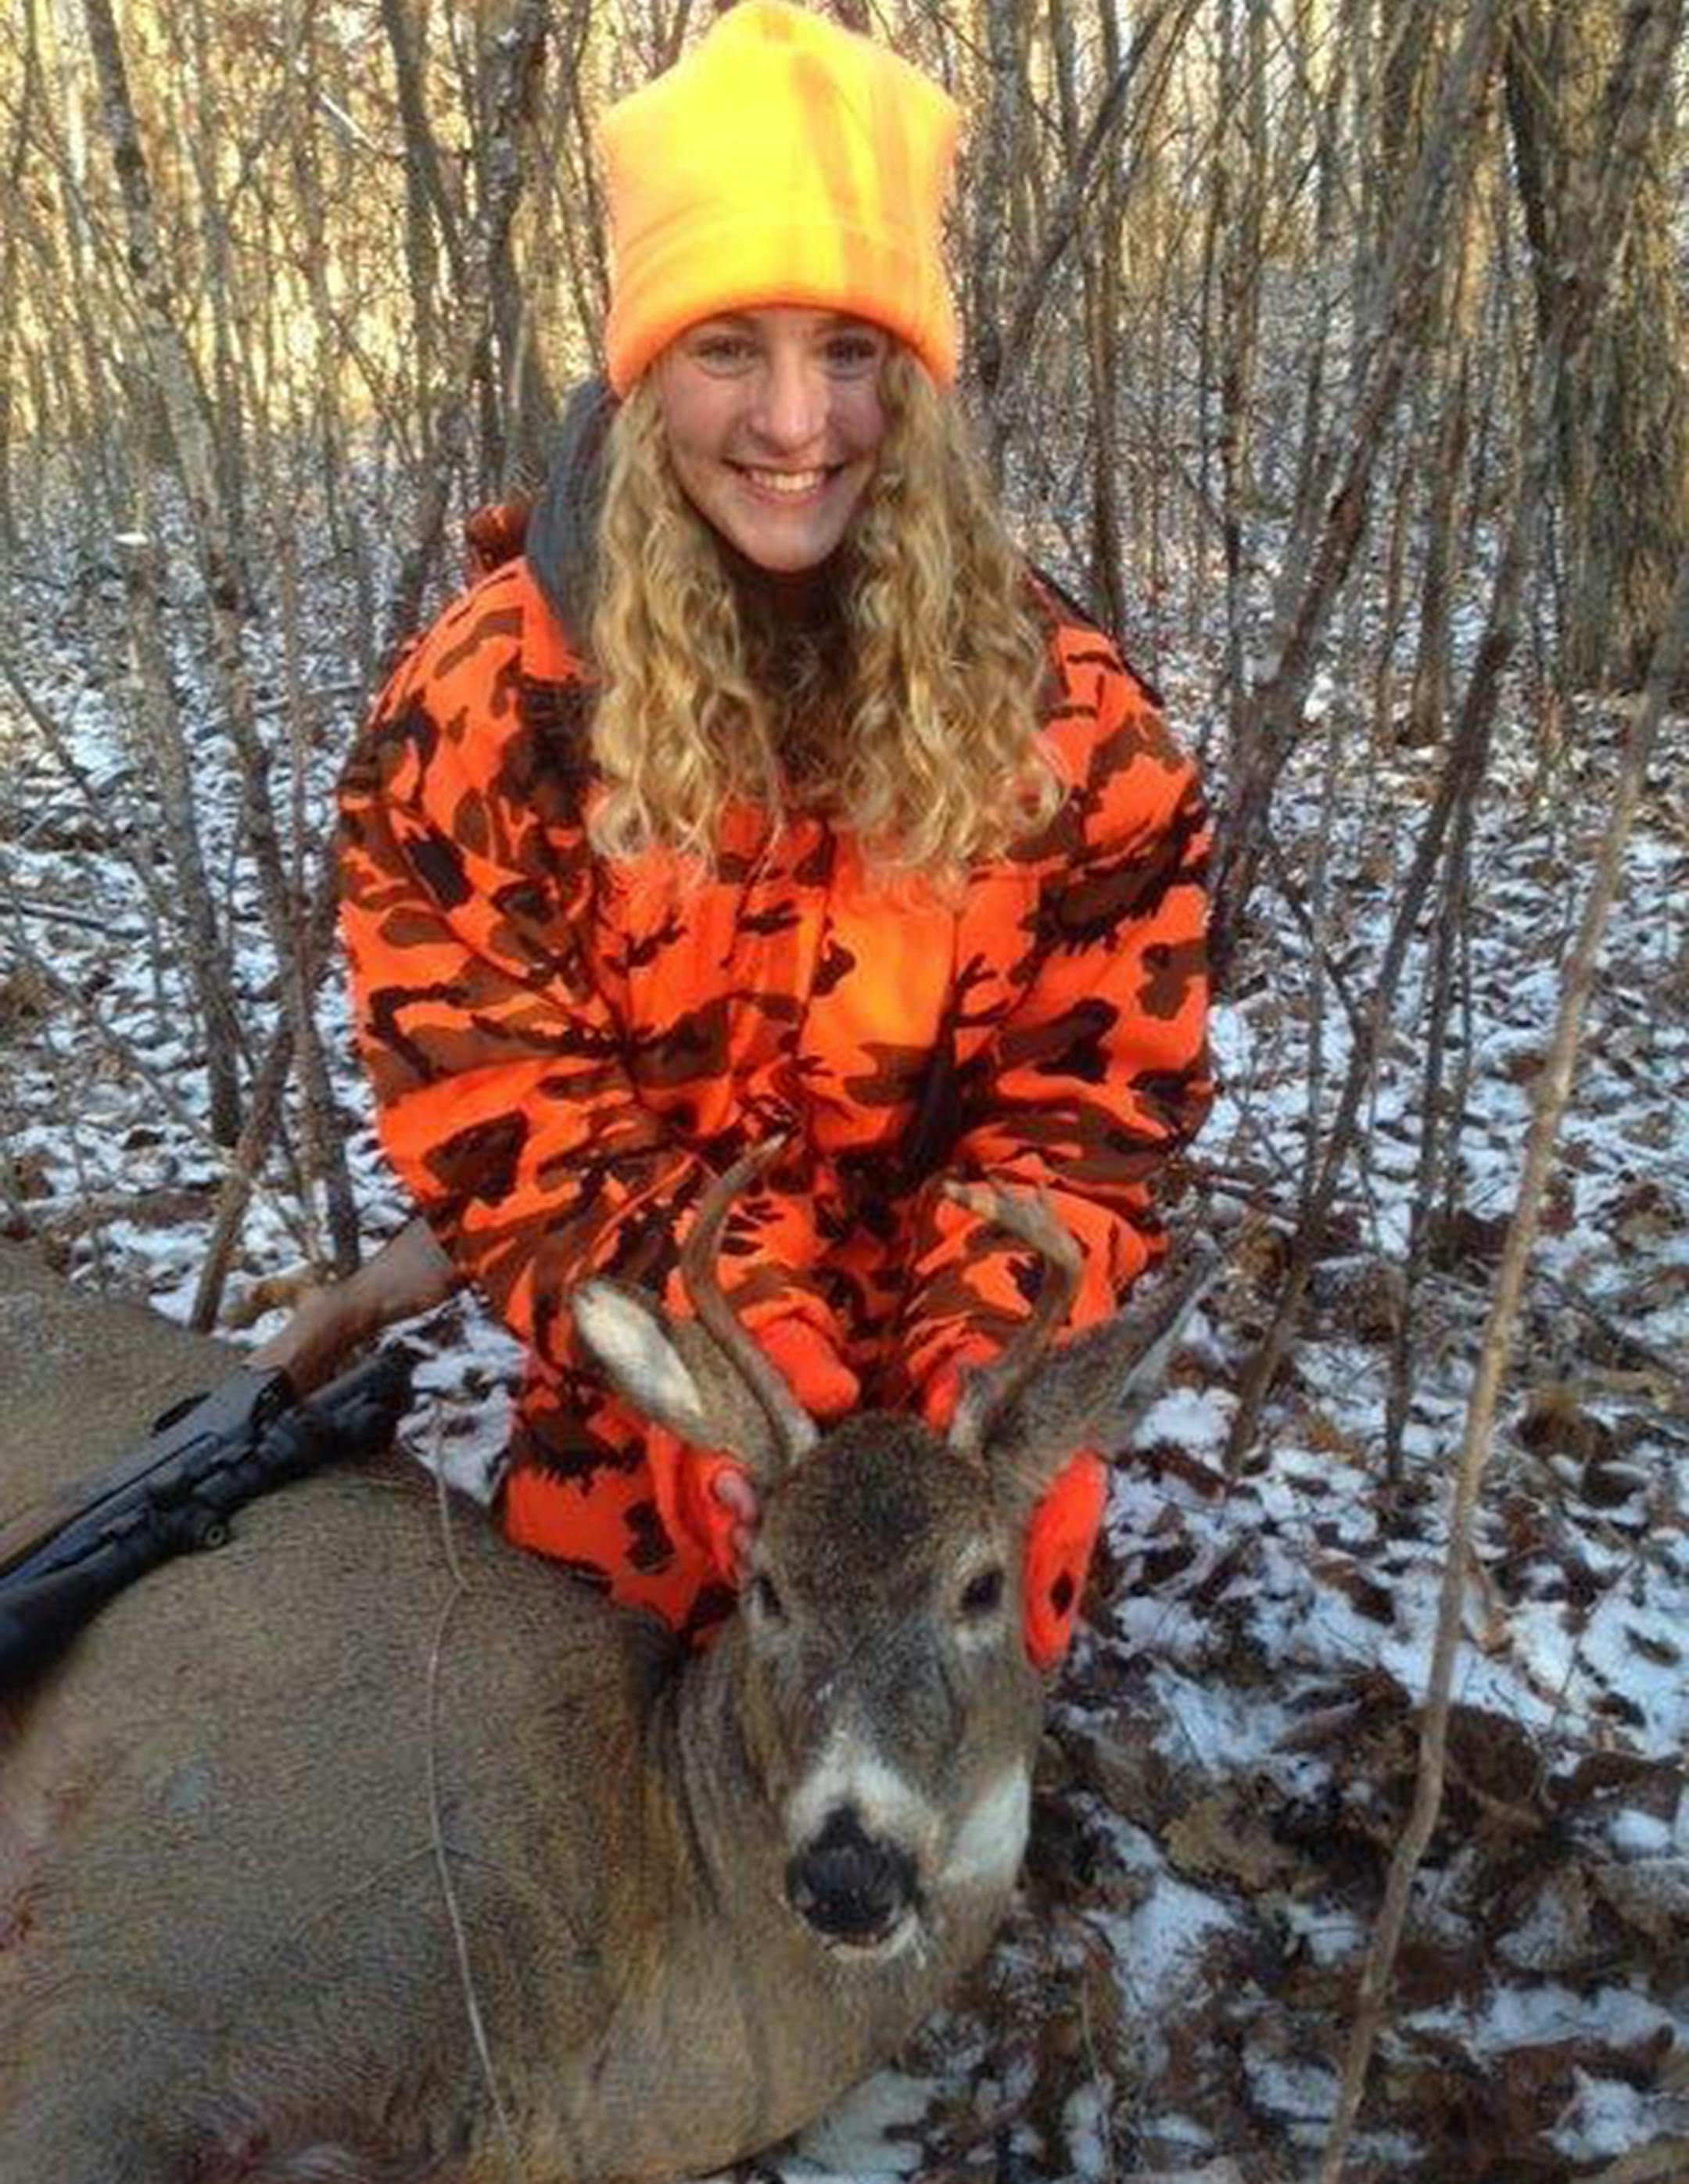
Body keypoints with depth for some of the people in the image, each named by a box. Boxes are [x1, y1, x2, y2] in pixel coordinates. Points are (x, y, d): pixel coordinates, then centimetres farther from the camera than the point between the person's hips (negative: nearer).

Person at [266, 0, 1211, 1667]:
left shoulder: (1061, 708, -13)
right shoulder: (487, 701, -16)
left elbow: (1097, 1089, -10)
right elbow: (486, 1095, -16)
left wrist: (977, 1372, -25)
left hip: (961, 1389, 1)